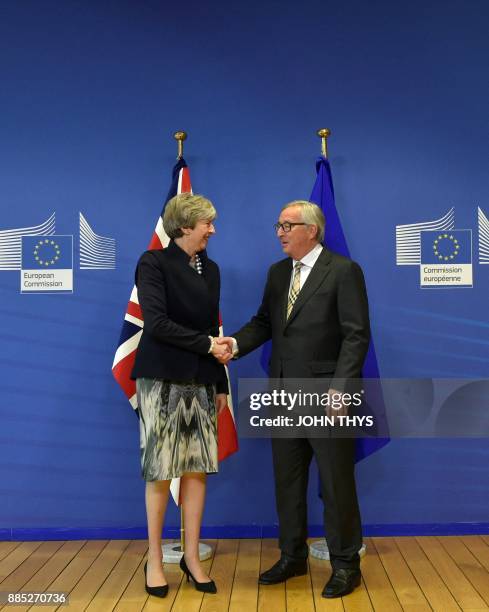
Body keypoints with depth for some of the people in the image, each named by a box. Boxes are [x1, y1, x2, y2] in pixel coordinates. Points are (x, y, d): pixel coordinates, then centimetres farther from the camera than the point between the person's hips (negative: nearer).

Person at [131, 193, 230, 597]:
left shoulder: (211, 269, 12)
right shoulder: (154, 262, -6)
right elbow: (156, 324, -15)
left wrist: (221, 384, 12)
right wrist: (206, 345, -10)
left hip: (201, 382, 5)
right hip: (163, 380, -5)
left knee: (197, 469, 6)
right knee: (160, 472, 2)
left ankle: (192, 557, 19)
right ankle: (155, 560, 18)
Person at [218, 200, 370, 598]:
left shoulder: (344, 271, -8)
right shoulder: (277, 272, 12)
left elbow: (356, 335, -13)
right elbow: (264, 322, 12)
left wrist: (340, 387, -20)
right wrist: (236, 343, -7)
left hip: (326, 394, -6)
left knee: (336, 482, 5)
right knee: (287, 479, 15)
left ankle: (346, 564, 22)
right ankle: (293, 556, 31)